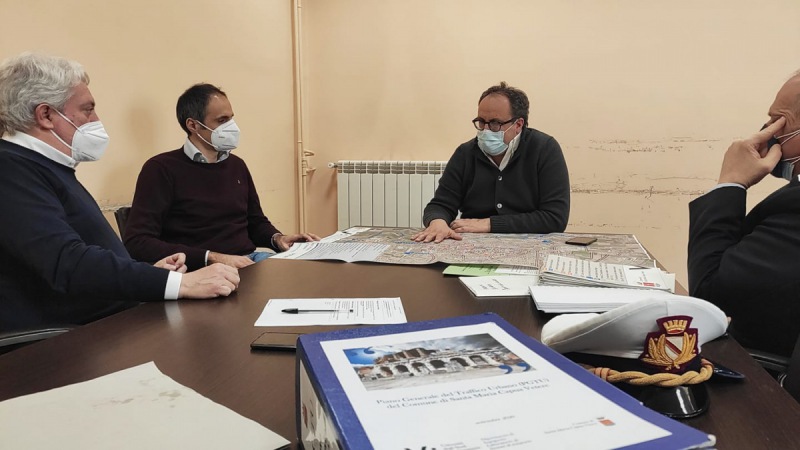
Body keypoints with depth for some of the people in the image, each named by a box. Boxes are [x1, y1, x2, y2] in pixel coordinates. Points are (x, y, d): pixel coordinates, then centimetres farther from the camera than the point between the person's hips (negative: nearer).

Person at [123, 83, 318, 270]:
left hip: (249, 261, 7)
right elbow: (136, 242, -14)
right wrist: (212, 258, -21)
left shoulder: (236, 165, 16)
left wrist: (277, 238, 4)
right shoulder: (162, 168, -5)